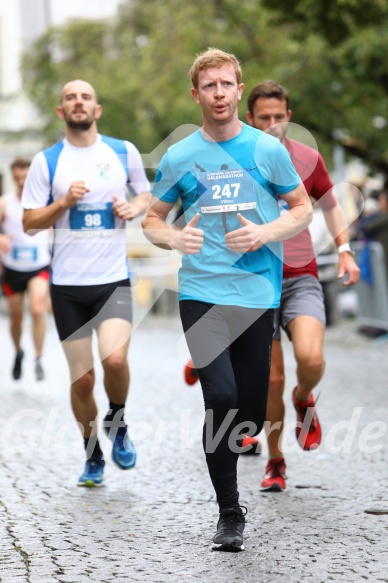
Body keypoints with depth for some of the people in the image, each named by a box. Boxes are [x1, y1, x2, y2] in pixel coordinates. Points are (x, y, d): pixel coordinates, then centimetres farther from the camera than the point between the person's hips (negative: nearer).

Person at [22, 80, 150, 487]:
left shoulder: (124, 152, 4)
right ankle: (93, 457, 22)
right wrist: (64, 202, -13)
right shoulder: (46, 162, 1)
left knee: (115, 359, -22)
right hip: (67, 284, 0)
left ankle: (117, 423, 8)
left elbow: (145, 195, 19)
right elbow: (29, 223, 2)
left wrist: (134, 207, -3)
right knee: (82, 379, 2)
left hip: (114, 279, 0)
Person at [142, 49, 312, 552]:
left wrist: (266, 233, -9)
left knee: (252, 409, 3)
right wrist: (174, 238, -10)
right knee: (221, 397, -16)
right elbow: (152, 220, 13)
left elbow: (302, 208, 11)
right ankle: (229, 513, -6)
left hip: (259, 294, 1)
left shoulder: (268, 150, 4)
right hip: (201, 293, -1)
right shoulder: (178, 157, 5)